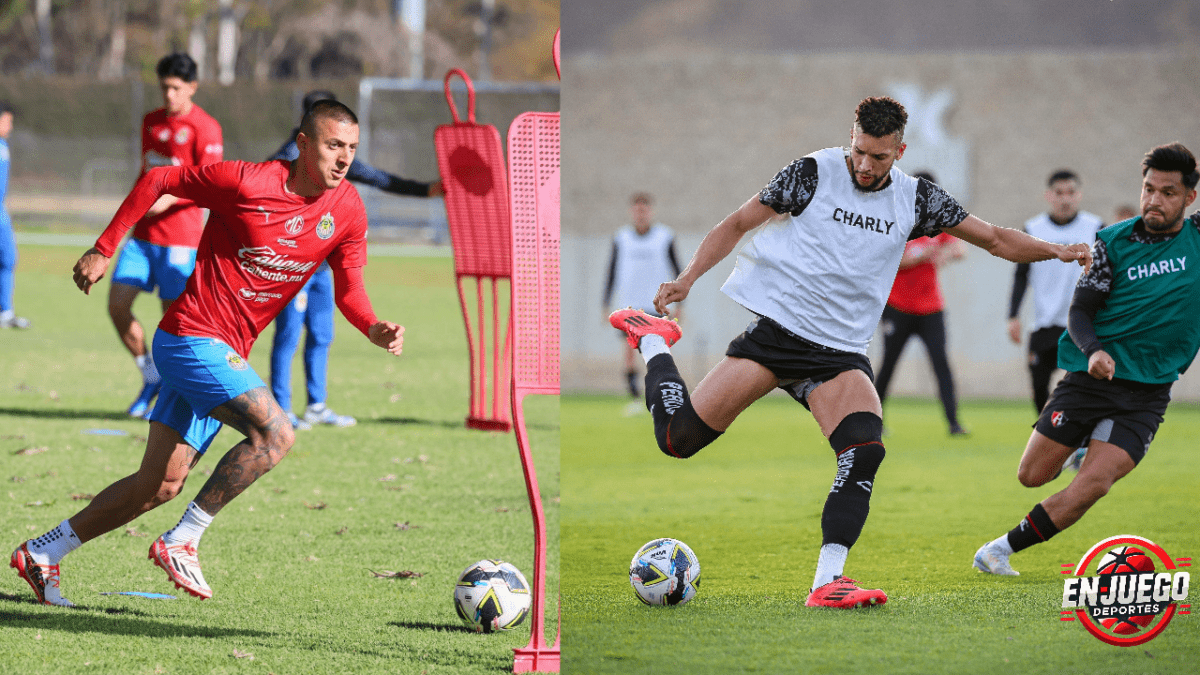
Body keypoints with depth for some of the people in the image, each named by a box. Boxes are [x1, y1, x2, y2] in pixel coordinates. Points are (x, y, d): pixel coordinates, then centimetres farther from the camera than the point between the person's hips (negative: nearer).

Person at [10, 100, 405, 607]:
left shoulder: (347, 209, 1)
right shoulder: (248, 183, -17)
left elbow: (348, 288, 9)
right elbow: (158, 180, -5)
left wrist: (374, 329, -12)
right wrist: (103, 250, -2)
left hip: (226, 355, 7)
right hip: (193, 336, -7)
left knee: (160, 485, 9)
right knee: (275, 433, -23)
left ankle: (41, 554, 21)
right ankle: (181, 542, -13)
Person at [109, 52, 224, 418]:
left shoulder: (205, 127, -7)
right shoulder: (151, 121, 15)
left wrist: (170, 198, -28)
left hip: (180, 238, -6)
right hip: (143, 235, 6)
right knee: (117, 305, -4)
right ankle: (151, 377, 15)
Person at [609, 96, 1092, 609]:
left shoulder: (915, 199, 6)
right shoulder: (812, 174, -4)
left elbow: (996, 240, 11)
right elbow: (737, 225, 2)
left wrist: (1056, 251, -5)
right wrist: (687, 278, -10)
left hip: (841, 351, 3)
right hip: (776, 330, -3)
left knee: (865, 451, -23)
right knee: (679, 437, -8)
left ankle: (827, 582, -22)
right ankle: (653, 344, 23)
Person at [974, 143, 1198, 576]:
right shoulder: (1113, 242, -2)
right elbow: (1080, 312, -3)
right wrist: (1094, 350, -23)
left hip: (1148, 391, -1)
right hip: (1090, 377, 1)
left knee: (1091, 487, -15)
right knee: (1032, 475, 3)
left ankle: (1004, 548, -1)